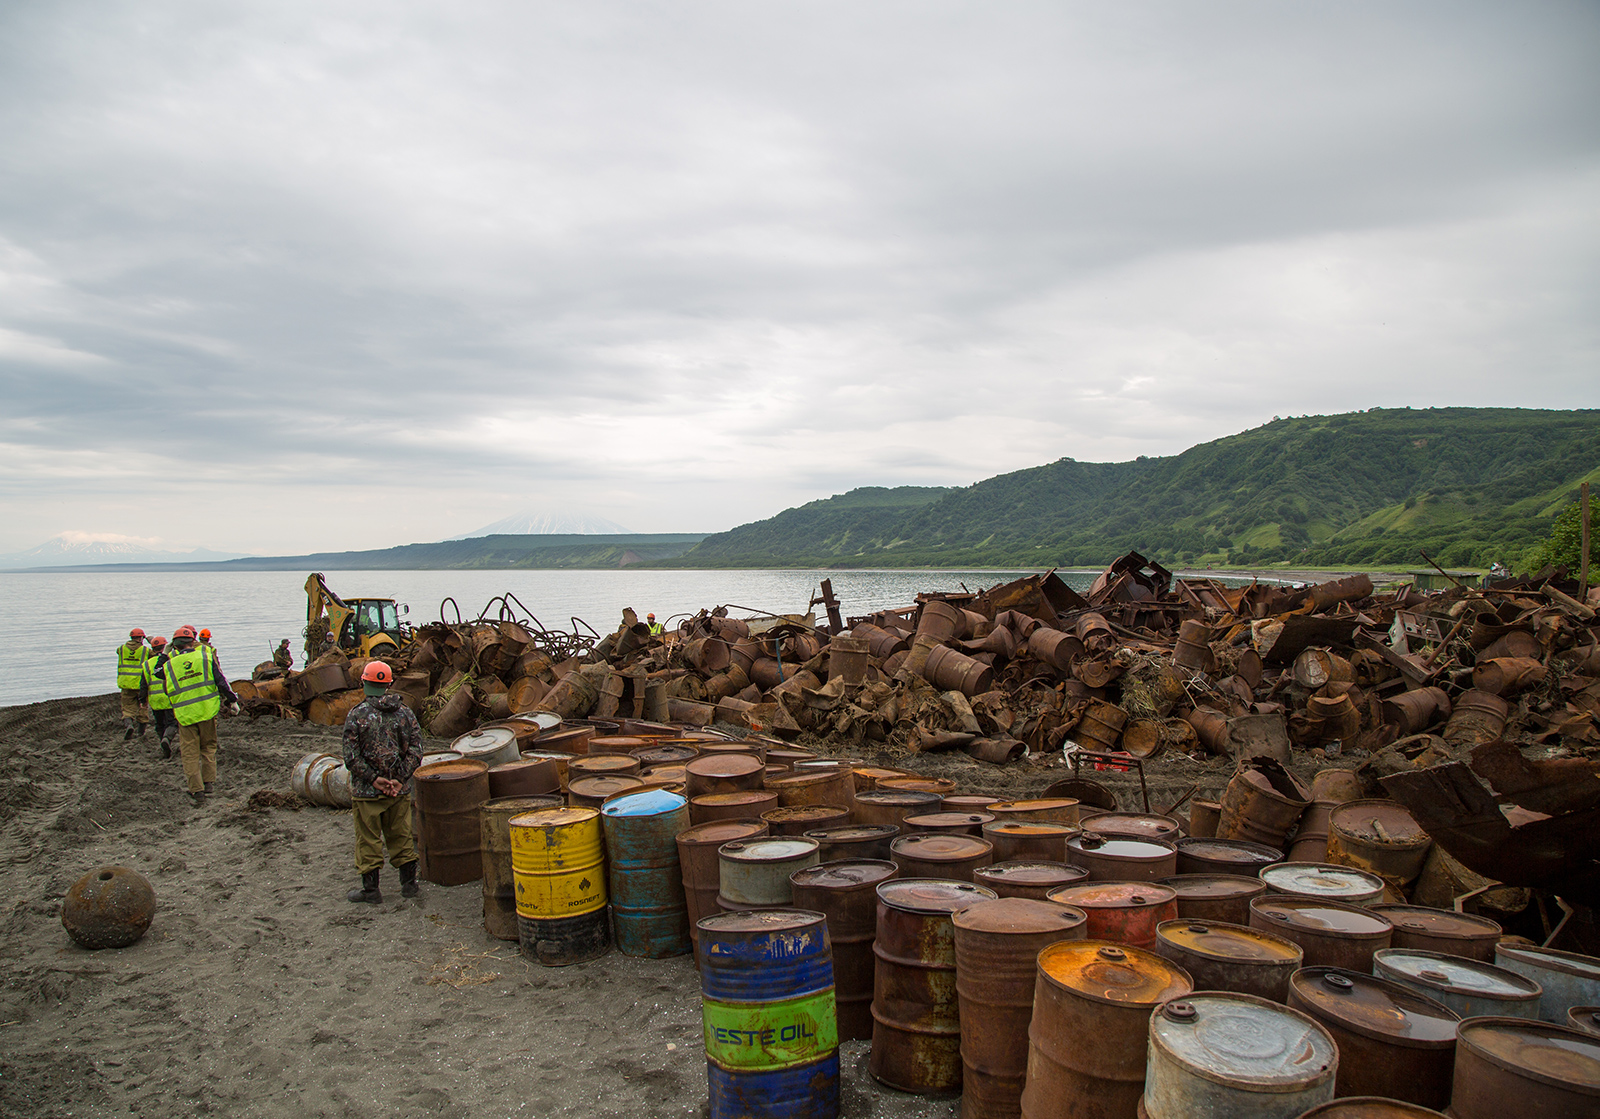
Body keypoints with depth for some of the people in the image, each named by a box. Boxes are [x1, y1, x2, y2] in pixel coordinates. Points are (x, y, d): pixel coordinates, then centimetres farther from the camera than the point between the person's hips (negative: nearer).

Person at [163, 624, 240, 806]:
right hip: (207, 710, 0)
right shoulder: (205, 656, -2)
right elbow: (221, 681, -3)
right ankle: (209, 783, 16)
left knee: (190, 753, 5)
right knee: (208, 748, 16)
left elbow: (168, 693, 12)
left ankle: (197, 790, 1)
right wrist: (232, 701, 5)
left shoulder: (168, 666, 2)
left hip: (184, 715, 0)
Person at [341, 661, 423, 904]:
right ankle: (409, 883, 21)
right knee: (401, 836, 15)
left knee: (368, 840, 7)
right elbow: (416, 749, -4)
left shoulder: (357, 715, -11)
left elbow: (351, 757, -15)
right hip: (400, 791, 4)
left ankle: (370, 888, 15)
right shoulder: (404, 712, 0)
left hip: (367, 792, -4)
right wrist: (399, 779, -6)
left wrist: (374, 779, -11)